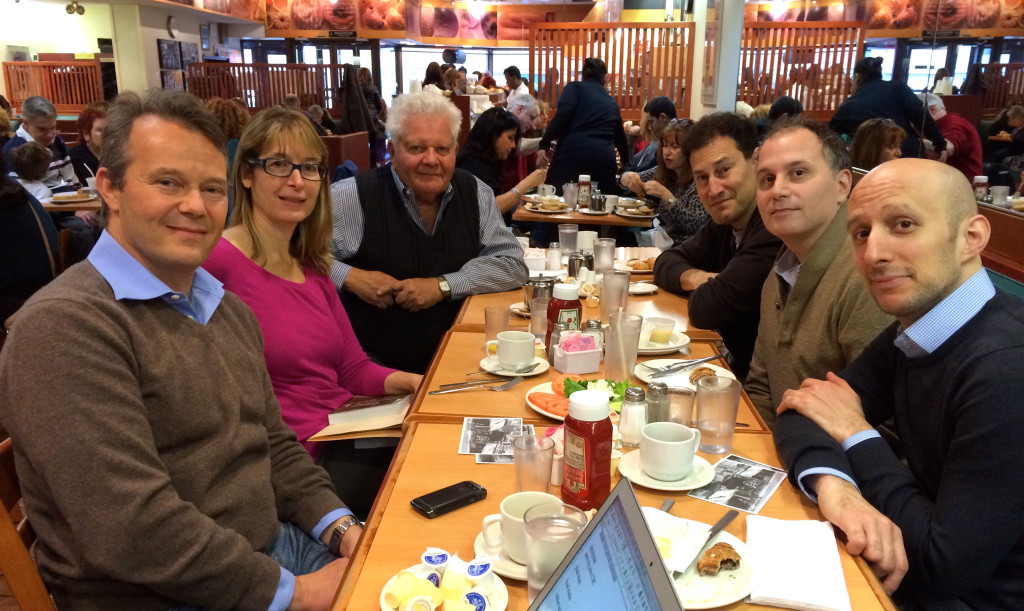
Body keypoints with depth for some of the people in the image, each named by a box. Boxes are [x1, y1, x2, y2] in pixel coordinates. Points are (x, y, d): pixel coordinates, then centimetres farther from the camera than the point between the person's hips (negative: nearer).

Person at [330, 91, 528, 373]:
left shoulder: (474, 193, 4)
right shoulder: (351, 197, -6)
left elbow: (512, 265, 1)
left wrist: (442, 285, -11)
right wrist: (349, 277, -17)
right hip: (372, 362, -3)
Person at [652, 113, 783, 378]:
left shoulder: (777, 227, -24)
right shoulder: (727, 222, 4)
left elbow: (706, 309, -25)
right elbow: (666, 261, 12)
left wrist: (706, 287, -3)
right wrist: (692, 277, -9)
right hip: (737, 365, 7)